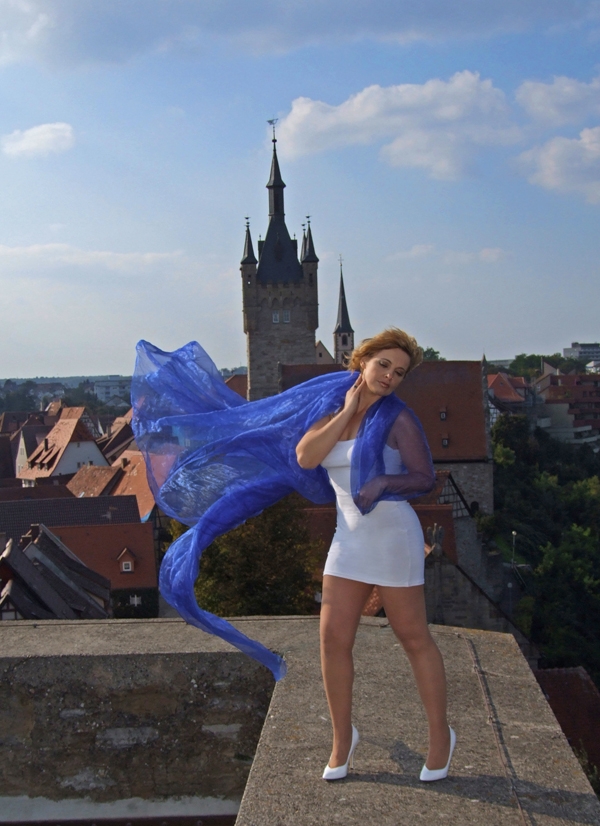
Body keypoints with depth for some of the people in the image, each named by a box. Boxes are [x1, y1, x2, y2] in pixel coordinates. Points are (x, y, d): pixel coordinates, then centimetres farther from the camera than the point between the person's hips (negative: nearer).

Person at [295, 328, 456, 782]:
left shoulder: (398, 419, -8)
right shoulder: (334, 412, 7)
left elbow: (426, 478, -8)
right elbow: (305, 457, -8)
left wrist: (384, 481, -26)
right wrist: (346, 411, -10)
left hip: (392, 535, -5)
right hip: (349, 539, 5)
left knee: (414, 638, 6)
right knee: (334, 638, 1)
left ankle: (441, 735, 24)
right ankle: (343, 736, 20)